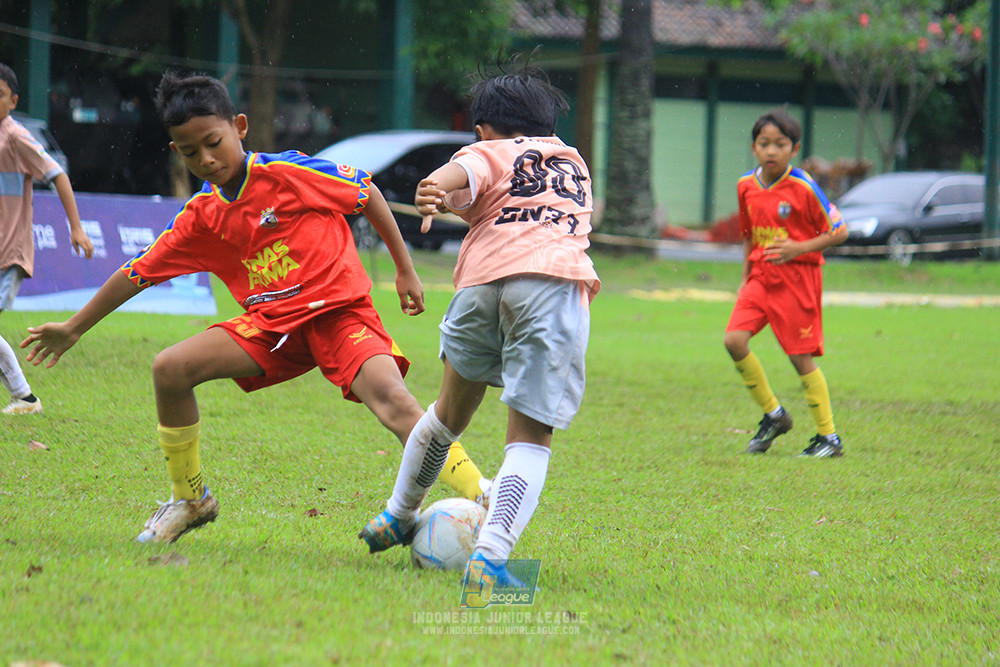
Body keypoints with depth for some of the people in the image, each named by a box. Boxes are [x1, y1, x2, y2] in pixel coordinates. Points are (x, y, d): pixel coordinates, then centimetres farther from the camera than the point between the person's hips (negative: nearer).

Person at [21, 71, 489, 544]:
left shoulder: (285, 173, -10)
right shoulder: (200, 218, 6)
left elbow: (366, 194, 0)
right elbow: (138, 272, 16)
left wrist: (405, 270, 5)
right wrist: (73, 329, 23)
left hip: (338, 309, -5)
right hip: (273, 323, 5)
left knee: (391, 399, -30)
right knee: (170, 368, -9)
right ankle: (189, 500, 10)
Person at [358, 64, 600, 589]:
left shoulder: (487, 154, 19)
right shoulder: (575, 163, 32)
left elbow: (460, 173, -5)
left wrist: (434, 193, -28)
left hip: (484, 278, 0)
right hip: (559, 280, 0)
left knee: (451, 412, 23)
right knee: (530, 437, -3)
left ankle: (397, 518, 42)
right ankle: (490, 555, -23)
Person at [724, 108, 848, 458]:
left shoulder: (802, 187, -12)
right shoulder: (746, 186, 6)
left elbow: (839, 231, -8)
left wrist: (799, 248, -18)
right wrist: (745, 277, 15)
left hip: (797, 277, -5)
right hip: (760, 276, 5)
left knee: (801, 357, -3)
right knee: (734, 340, -12)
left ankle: (829, 437, 9)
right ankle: (773, 415, 7)